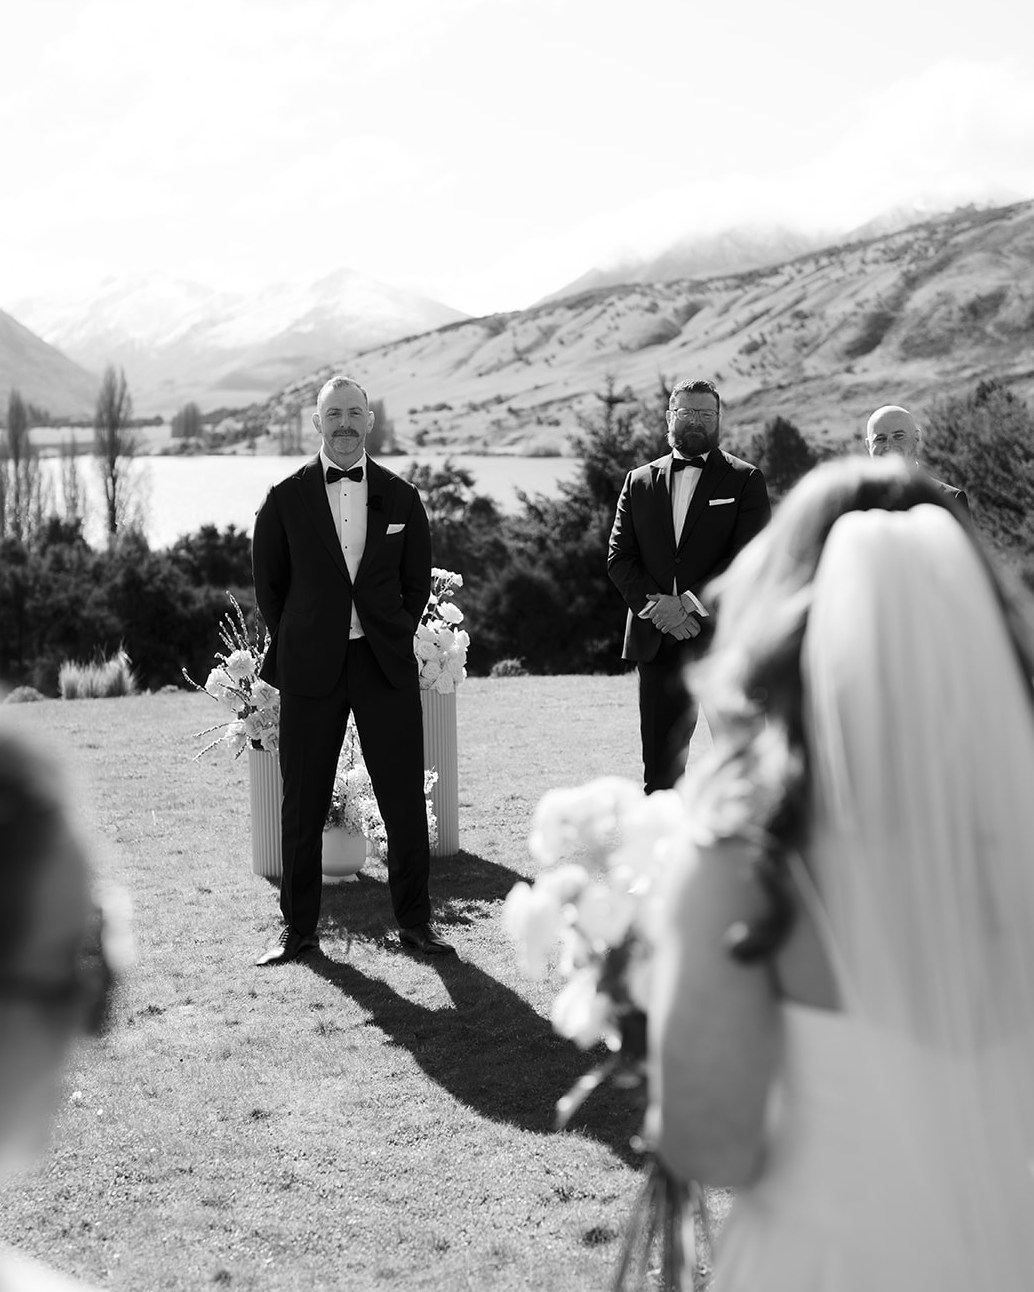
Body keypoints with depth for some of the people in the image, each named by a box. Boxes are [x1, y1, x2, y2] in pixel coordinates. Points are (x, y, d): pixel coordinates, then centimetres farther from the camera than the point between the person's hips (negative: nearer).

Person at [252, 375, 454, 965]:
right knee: (303, 805, 4)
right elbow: (269, 584, 9)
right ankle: (299, 927, 16)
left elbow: (418, 582, 13)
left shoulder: (400, 497, 5)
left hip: (386, 664, 1)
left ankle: (415, 920, 16)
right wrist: (296, 647, 7)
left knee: (405, 800, 3)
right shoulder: (287, 499, 1)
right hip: (311, 670, -1)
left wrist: (394, 639, 8)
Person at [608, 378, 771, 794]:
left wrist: (689, 602, -16)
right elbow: (618, 557, 8)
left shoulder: (745, 480, 4)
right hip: (657, 641, 3)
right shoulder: (639, 481, 14)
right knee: (659, 764, 4)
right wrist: (655, 604, -8)